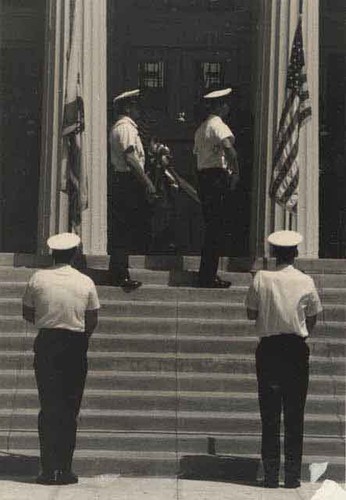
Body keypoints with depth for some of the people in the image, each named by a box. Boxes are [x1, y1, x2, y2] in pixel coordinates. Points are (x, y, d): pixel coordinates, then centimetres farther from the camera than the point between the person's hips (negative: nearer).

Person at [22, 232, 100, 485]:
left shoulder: (38, 278, -2)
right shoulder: (86, 282, -2)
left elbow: (27, 314, 5)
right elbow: (93, 321, 1)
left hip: (46, 344, 0)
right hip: (75, 345, 0)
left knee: (48, 408, 4)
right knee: (70, 409, 6)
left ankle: (49, 469, 0)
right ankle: (65, 469, 6)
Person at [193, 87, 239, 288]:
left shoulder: (201, 128, 18)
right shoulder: (219, 126, -11)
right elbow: (228, 148, -28)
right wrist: (236, 172, -21)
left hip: (203, 176, 9)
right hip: (217, 177, -9)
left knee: (211, 226, 14)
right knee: (216, 228, -6)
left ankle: (207, 275, 17)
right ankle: (209, 276, -6)